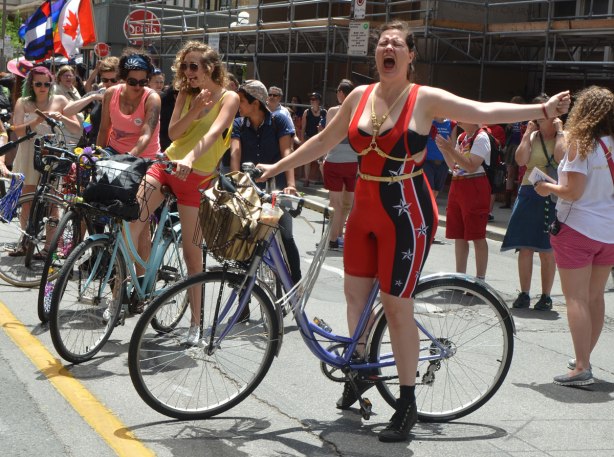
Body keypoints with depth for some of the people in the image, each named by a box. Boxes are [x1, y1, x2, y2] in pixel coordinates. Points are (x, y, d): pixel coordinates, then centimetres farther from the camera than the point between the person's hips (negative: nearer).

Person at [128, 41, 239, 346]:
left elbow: (213, 132, -22)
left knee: (192, 251, 0)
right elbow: (173, 133, 3)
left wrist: (190, 158, -39)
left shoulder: (228, 98, -5)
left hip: (196, 177, -4)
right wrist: (194, 110, -13)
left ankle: (196, 322, 12)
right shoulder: (187, 93, 11)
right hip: (166, 165, 4)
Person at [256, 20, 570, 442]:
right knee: (355, 291, 14)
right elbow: (324, 141, 15)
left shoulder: (426, 99, -9)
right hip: (365, 209, 6)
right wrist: (277, 167, 20)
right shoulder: (359, 96, 6)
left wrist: (543, 110, -27)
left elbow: (485, 112, -16)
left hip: (405, 214, -6)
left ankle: (408, 403, 12)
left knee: (397, 306, -2)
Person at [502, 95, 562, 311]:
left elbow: (561, 158, -22)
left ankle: (546, 296, 13)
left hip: (551, 198, -3)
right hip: (528, 195, 3)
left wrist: (559, 131, -13)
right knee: (525, 248, 4)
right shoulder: (532, 136, 9)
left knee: (546, 250, 2)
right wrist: (528, 133, -5)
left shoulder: (564, 137, 0)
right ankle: (524, 294, 13)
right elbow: (521, 160, -8)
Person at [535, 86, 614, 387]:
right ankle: (584, 358, 27)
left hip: (577, 229, -6)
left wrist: (548, 188, -1)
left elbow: (573, 192, -19)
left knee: (576, 298, -4)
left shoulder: (580, 144, -14)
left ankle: (581, 368, -7)